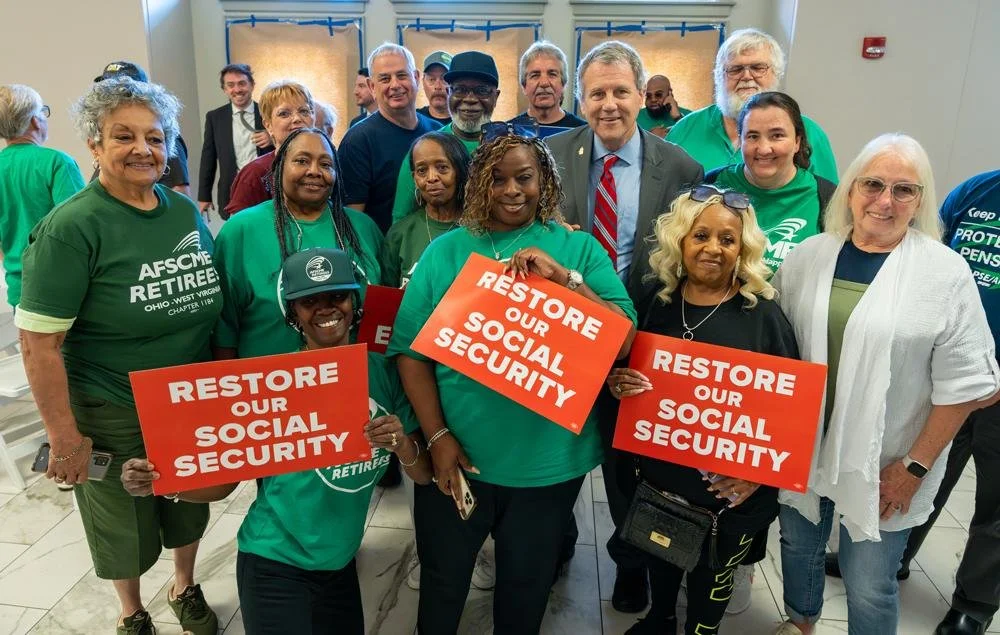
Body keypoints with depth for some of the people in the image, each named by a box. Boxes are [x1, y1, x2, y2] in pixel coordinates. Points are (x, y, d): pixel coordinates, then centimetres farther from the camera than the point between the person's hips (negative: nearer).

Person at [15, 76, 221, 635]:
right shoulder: (71, 228, -18)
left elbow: (214, 302, 9)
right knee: (124, 529, 18)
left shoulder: (186, 210, -1)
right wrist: (65, 437, -17)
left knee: (191, 511, 23)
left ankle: (186, 590, 51)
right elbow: (38, 342, -18)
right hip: (112, 419, -4)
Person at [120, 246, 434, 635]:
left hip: (341, 564, 4)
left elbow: (424, 475, -3)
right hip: (275, 565, -4)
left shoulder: (382, 373, -7)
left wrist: (403, 445, -24)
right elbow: (225, 478, -10)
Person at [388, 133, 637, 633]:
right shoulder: (446, 251, -2)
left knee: (527, 585, 22)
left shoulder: (580, 249, -1)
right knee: (441, 581, 20)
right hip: (457, 454, 0)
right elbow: (411, 350, -4)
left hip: (549, 459, 1)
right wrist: (438, 437, -12)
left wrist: (564, 277, -22)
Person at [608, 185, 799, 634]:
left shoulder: (763, 314, -15)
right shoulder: (656, 301, -5)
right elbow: (618, 370, 7)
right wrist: (616, 384, -14)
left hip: (730, 491, -3)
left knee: (710, 587, 18)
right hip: (655, 475, 4)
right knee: (659, 562, 27)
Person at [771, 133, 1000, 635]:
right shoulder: (808, 255, -1)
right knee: (798, 546, 23)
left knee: (868, 589, 6)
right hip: (800, 448, 4)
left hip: (883, 462, -3)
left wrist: (915, 466, -9)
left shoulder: (946, 273, -11)